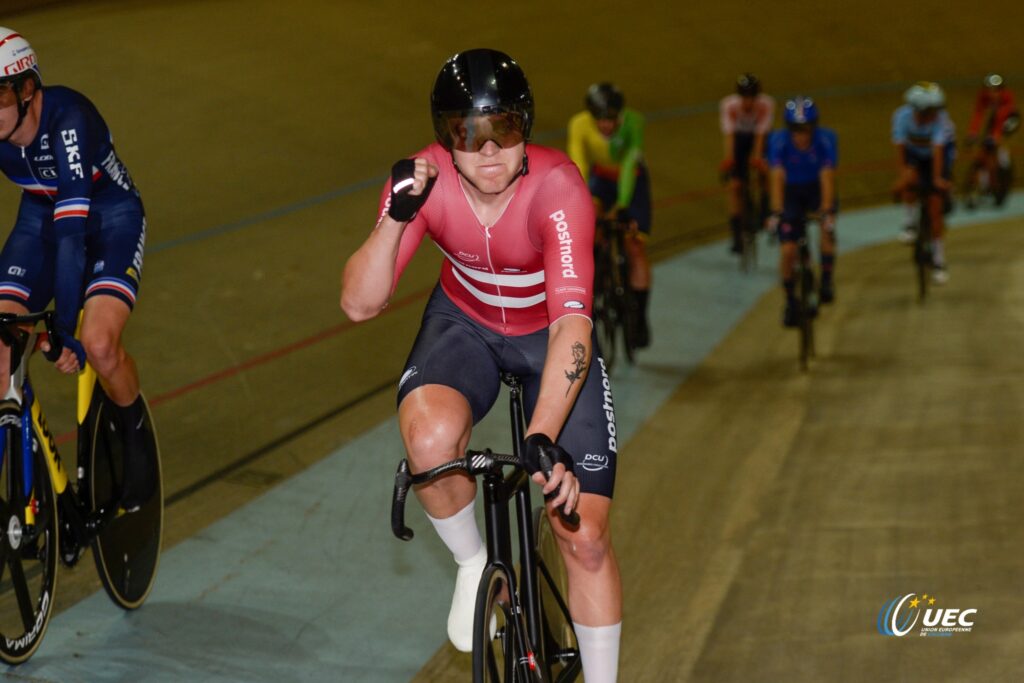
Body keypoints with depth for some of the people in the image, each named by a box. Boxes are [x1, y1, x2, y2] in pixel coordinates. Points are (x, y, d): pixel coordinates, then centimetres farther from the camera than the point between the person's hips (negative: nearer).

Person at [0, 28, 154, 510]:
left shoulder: (67, 121, -35)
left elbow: (71, 232, -39)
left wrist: (65, 330, -42)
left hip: (110, 216, -5)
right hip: (40, 215, 5)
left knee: (97, 344, -24)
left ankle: (136, 441, 4)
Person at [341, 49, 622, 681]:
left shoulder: (557, 187, -33)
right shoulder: (426, 180, -24)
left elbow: (573, 322, -43)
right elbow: (360, 304, -25)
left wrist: (543, 440, -54)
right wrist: (397, 218, -41)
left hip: (552, 338, -1)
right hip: (465, 325, 1)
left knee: (585, 536, -6)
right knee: (433, 439, -33)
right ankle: (474, 565, -2)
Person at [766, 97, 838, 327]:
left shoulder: (826, 140, -28)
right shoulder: (779, 141, -27)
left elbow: (827, 178, -35)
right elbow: (777, 178, -33)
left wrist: (827, 212, -45)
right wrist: (776, 213, -44)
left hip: (817, 188, 0)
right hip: (791, 193, 0)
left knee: (827, 225, -30)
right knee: (788, 250, -10)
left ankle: (827, 279, -11)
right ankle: (790, 301, 12)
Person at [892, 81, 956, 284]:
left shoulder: (940, 119, -34)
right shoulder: (902, 116, -31)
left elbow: (937, 149, -42)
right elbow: (900, 146, -36)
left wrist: (937, 178, -53)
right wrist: (903, 174, -50)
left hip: (940, 154, -1)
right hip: (913, 154, 1)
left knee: (936, 208, -7)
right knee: (909, 179, -35)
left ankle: (938, 261, 7)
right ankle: (910, 223, -12)